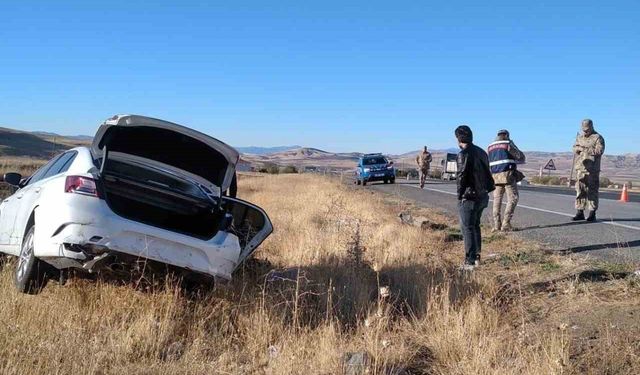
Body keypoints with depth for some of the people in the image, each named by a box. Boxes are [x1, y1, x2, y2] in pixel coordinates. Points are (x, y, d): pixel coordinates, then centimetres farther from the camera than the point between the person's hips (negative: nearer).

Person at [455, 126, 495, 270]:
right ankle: (477, 258, 24)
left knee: (467, 228, -2)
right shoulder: (481, 152, 12)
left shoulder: (464, 154, -15)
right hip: (482, 196, 8)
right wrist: (487, 188, 15)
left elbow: (462, 176, -17)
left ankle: (470, 262, -1)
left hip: (469, 197, -8)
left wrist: (459, 194, -8)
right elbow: (487, 173, 14)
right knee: (476, 226, 18)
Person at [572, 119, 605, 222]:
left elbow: (599, 150, -14)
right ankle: (580, 212, 10)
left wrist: (586, 149, -16)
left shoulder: (598, 138, -2)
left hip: (592, 170, -5)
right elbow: (574, 148, 12)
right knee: (579, 190, 5)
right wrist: (578, 148, -10)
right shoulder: (579, 137, 18)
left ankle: (592, 213, 1)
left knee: (592, 191, -3)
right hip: (580, 168, 5)